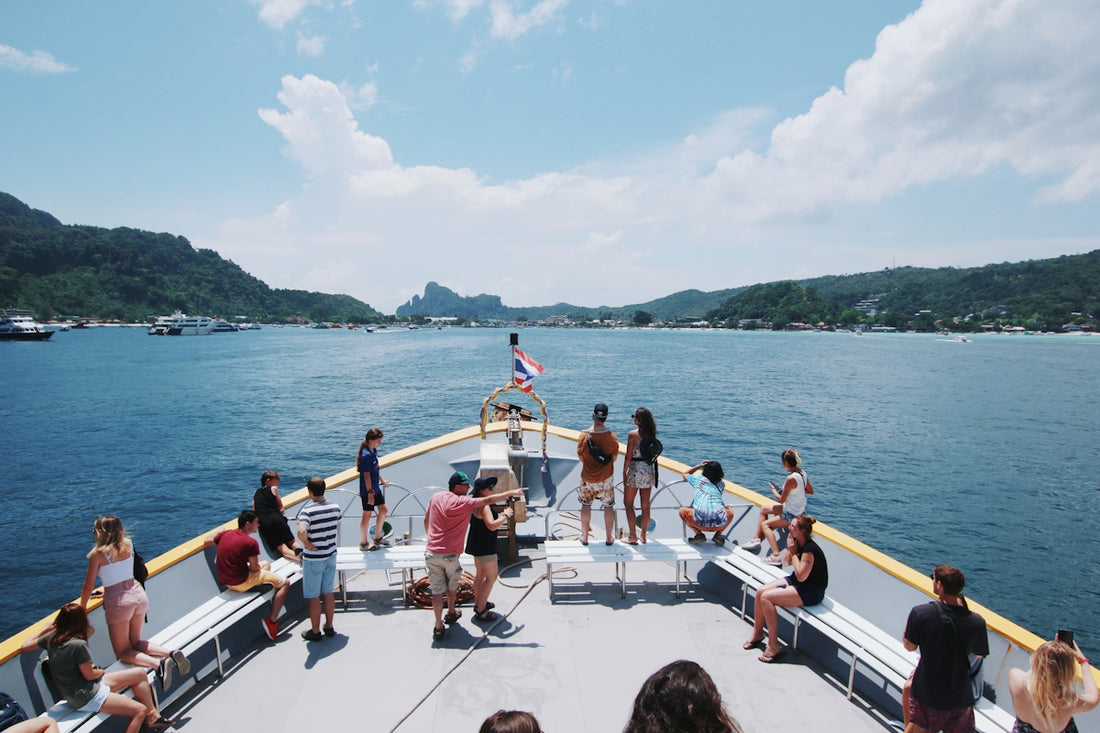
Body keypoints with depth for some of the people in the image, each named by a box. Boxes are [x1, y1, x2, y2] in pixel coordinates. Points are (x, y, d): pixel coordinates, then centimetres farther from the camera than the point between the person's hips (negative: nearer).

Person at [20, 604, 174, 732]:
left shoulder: (52, 637, -3)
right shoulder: (78, 645, -27)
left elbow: (24, 646, 15)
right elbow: (89, 675, -17)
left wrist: (46, 629, 23)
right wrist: (102, 671, 5)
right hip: (87, 699, -10)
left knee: (140, 673, 9)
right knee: (140, 710, -13)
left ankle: (153, 717, 14)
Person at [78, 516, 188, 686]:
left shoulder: (97, 554, -12)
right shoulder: (128, 544, 3)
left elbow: (89, 586, -5)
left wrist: (82, 607, 11)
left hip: (118, 602, -6)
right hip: (138, 593, 6)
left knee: (123, 652, 8)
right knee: (135, 642, 22)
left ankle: (158, 663, -22)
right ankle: (172, 654, -4)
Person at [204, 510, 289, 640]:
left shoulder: (226, 534, 2)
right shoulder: (250, 543, -20)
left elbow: (207, 541, 19)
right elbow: (254, 568, -16)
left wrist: (218, 533, 37)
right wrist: (258, 567, 7)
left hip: (225, 581, 9)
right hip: (241, 583, -9)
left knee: (266, 564, 30)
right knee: (284, 583, -5)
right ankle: (272, 622, -7)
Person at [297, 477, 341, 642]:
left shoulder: (307, 510, -21)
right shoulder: (335, 508, -3)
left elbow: (301, 532, -36)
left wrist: (307, 544, -19)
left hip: (313, 559, -5)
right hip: (331, 555, 6)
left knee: (314, 597, 10)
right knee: (329, 593, 18)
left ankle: (315, 631, 22)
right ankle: (329, 627, 30)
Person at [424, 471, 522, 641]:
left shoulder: (435, 497, 4)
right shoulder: (462, 502, -14)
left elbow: (426, 521, 16)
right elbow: (488, 500, -13)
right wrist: (511, 493, -4)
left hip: (431, 552, 4)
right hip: (449, 555, -4)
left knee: (437, 590, 8)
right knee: (452, 584, 22)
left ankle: (438, 627, 9)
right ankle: (451, 613, 42)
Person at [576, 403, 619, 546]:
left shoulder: (584, 436, -16)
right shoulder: (612, 437, -14)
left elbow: (581, 457, -4)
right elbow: (614, 458, -3)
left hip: (588, 477, 0)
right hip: (606, 478, 0)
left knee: (586, 505, 16)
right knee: (609, 506, 13)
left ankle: (584, 536, 24)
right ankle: (609, 538, 20)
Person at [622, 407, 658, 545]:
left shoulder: (632, 434, -13)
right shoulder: (651, 434, 3)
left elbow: (628, 456, -11)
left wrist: (624, 473, -4)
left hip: (635, 470, -5)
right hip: (649, 470, 6)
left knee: (628, 503, 7)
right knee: (645, 505, 11)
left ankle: (633, 536, 5)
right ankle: (643, 536, 19)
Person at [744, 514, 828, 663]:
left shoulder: (810, 549, -25)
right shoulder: (798, 543, 2)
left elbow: (801, 576, -27)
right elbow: (787, 562, 12)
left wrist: (794, 553, -20)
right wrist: (789, 549, -6)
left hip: (812, 592, -9)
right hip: (795, 581, 9)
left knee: (766, 597, -22)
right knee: (760, 591, -5)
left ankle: (773, 646, -11)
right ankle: (757, 632, 14)